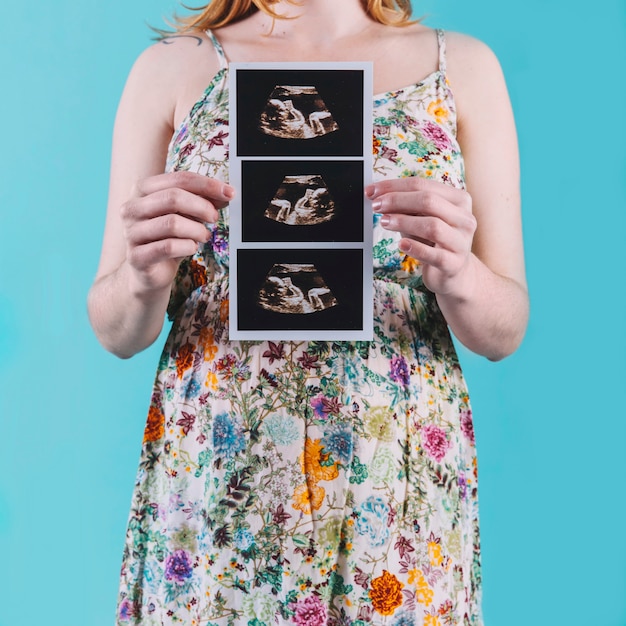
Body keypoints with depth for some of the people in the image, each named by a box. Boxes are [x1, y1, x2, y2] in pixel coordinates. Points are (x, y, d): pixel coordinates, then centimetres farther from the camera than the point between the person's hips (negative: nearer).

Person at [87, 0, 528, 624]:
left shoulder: (463, 65, 1)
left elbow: (504, 331, 0)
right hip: (208, 482, 0)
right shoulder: (171, 65, 1)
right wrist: (145, 277, -21)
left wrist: (458, 275, -21)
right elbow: (116, 332, 1)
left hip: (401, 498, 1)